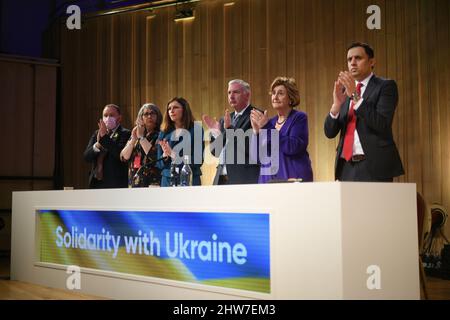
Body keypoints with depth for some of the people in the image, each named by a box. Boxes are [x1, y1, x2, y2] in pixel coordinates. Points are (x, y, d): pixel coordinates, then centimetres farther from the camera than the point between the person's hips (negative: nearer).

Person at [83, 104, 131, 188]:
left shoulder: (125, 134, -1)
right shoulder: (97, 133, 17)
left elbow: (121, 154, -18)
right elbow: (87, 156, 6)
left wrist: (105, 137, -19)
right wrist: (97, 144, -13)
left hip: (116, 184, -5)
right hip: (96, 183, 6)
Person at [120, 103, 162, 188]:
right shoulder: (134, 135, 16)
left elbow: (155, 156, -16)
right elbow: (123, 157, 8)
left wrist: (141, 137, -6)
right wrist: (133, 140, -5)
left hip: (152, 182, -5)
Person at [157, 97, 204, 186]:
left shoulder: (196, 130, -2)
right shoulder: (164, 133, 10)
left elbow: (198, 161, -11)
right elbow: (159, 164, 11)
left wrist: (173, 154, -18)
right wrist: (165, 155, -10)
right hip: (167, 180, 3)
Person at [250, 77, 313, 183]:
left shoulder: (299, 117, -3)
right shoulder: (270, 122, 13)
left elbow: (293, 147, -19)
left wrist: (267, 127, -18)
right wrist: (256, 131, -8)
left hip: (293, 178, -5)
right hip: (268, 178, 5)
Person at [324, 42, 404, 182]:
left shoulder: (386, 86, 0)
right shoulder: (344, 90, 15)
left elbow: (382, 124, -15)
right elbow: (330, 132, 8)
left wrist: (356, 96, -19)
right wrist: (336, 104, -9)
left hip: (374, 166, -4)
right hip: (347, 167, 5)